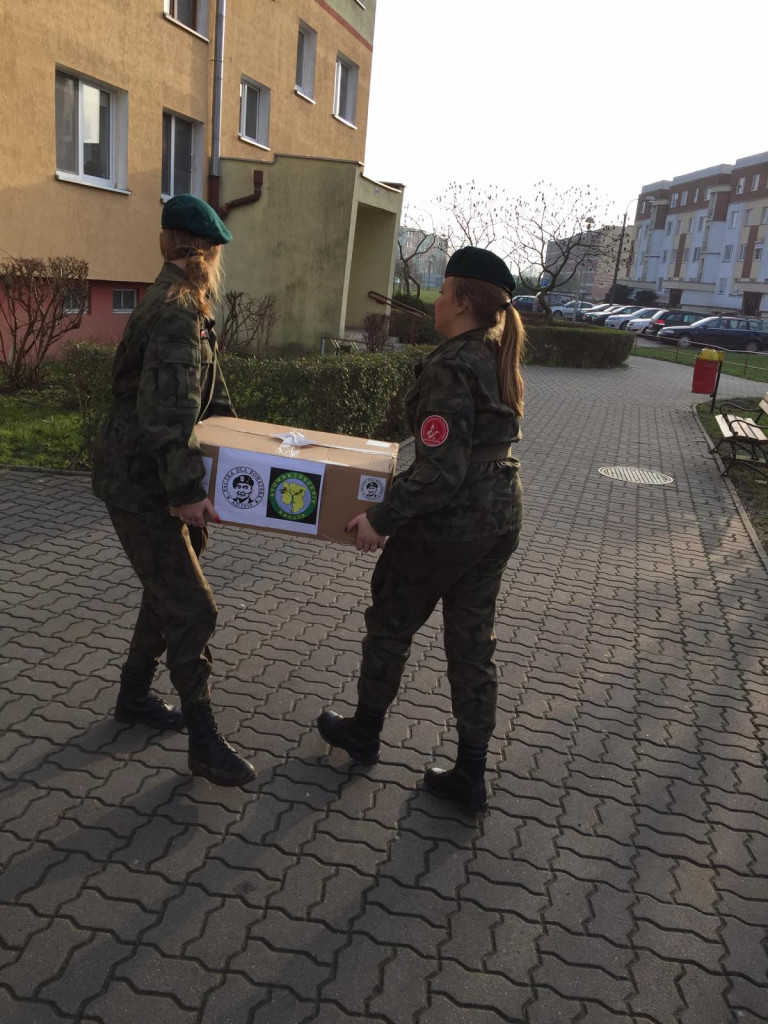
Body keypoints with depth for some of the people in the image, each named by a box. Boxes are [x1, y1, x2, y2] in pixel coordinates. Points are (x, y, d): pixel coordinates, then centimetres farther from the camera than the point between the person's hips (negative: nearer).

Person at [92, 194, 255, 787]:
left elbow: (207, 386, 23)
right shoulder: (176, 314, -22)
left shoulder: (187, 309, 11)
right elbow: (164, 410, -33)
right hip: (139, 485, -10)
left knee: (167, 593, 20)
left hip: (153, 476, 10)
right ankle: (205, 742, 8)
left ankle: (135, 695, 38)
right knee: (194, 610, -5)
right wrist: (186, 491, -36)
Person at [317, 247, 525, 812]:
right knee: (473, 640, 14)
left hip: (449, 523, -8)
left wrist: (381, 518, -18)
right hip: (502, 516, 8)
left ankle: (364, 733, 36)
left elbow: (441, 470, -25)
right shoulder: (502, 359, 8)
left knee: (391, 624, 14)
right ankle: (471, 775, 24)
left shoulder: (451, 367, -20)